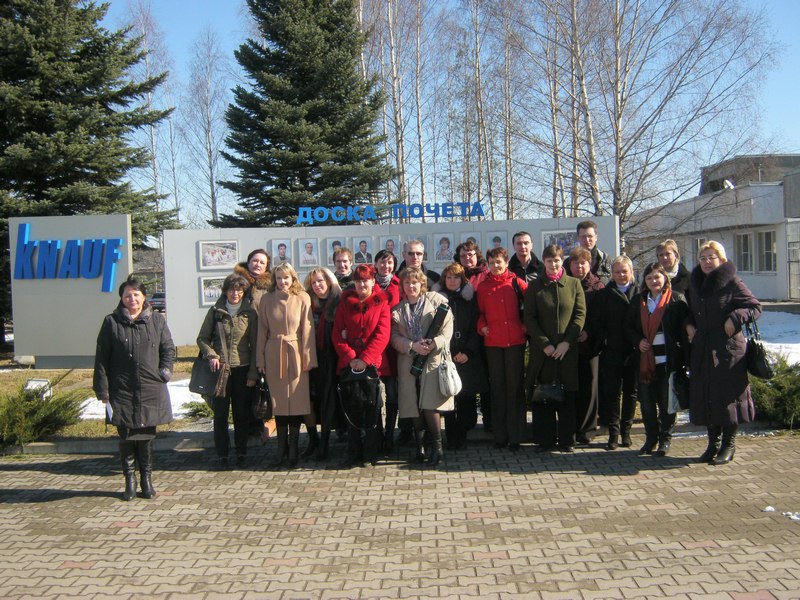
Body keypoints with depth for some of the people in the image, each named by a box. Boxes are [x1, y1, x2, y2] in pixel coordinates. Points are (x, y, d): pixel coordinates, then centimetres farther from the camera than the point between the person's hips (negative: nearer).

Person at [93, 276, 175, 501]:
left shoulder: (157, 320, 6)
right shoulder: (111, 322, 2)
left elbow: (169, 348, 12)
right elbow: (101, 358, 2)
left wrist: (165, 370, -4)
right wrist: (102, 389, -2)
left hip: (151, 390, 1)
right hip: (122, 392, -1)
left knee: (146, 436, 8)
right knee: (126, 436, 3)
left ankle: (146, 478, 21)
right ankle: (130, 480, 17)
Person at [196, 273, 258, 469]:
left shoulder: (250, 313, 1)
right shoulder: (215, 311, 3)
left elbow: (255, 345, 1)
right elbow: (202, 338, 9)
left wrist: (253, 373, -3)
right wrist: (211, 355, -9)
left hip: (243, 369, 0)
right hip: (220, 369, 0)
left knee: (242, 414, 6)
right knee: (220, 413, 5)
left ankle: (241, 453, 19)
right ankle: (222, 455, 16)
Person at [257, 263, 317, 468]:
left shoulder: (302, 298, -1)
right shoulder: (266, 299, 4)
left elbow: (307, 329, -3)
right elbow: (262, 331, 6)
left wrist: (308, 357, -6)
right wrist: (260, 359, 4)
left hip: (295, 353, -2)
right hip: (274, 354, 2)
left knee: (296, 400, 1)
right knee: (278, 401, 6)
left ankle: (293, 450, 12)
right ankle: (281, 449, 17)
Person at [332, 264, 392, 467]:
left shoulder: (381, 302, 2)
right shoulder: (345, 302, 8)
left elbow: (382, 334, -7)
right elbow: (337, 334, 3)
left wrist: (365, 359, -14)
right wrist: (350, 358, -9)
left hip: (372, 364, -2)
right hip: (349, 364, 2)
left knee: (372, 408, 2)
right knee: (351, 408, 4)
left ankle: (370, 454, 12)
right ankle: (353, 454, 14)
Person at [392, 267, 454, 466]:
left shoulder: (436, 300, 7)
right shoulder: (397, 310, 16)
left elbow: (447, 328, -1)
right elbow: (395, 337, 5)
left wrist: (434, 343, -15)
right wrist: (413, 345, -11)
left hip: (433, 358, -3)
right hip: (409, 362, 4)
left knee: (429, 404, -13)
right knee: (414, 406, 2)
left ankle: (437, 447, 0)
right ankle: (420, 447, 12)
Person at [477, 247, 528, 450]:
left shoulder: (516, 282, 2)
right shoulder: (483, 286, 7)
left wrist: (526, 325, 0)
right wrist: (482, 326, -3)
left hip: (515, 341, -2)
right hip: (493, 342, 2)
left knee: (515, 386, 1)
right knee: (497, 387, 7)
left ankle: (515, 435, 8)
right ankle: (500, 435, 14)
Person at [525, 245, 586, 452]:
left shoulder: (574, 284, 5)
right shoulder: (534, 287, 5)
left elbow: (580, 315, 0)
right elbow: (529, 318, 0)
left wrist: (566, 342, -10)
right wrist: (544, 344, -9)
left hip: (567, 349, 0)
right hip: (542, 350, 0)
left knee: (568, 396, 4)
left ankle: (567, 440, 13)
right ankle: (545, 439, 12)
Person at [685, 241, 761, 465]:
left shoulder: (732, 283, -6)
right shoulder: (695, 283, 12)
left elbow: (755, 307, -6)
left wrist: (735, 319, -19)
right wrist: (689, 325, 7)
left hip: (728, 348, -6)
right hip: (702, 349, 6)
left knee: (727, 395, -2)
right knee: (705, 396, 7)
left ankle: (728, 446, 10)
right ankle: (713, 444, 19)